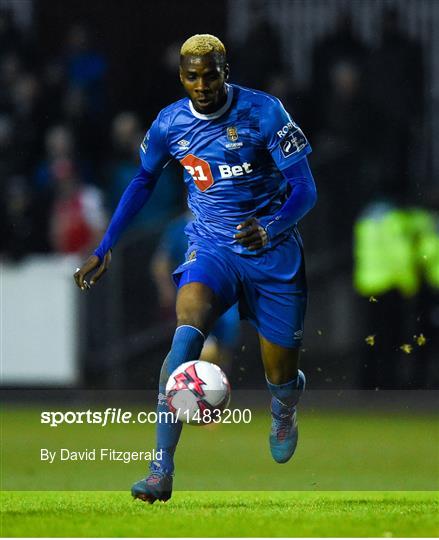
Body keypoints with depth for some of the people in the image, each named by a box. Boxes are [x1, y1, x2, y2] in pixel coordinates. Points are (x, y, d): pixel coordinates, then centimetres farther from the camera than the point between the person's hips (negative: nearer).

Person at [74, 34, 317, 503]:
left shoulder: (263, 113, -13)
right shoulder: (170, 124, -2)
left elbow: (304, 189, -12)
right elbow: (144, 180, 17)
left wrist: (270, 229, -32)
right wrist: (105, 248, 14)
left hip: (273, 252, -1)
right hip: (211, 250, 1)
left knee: (280, 377, 5)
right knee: (187, 333, -29)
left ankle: (284, 409, 48)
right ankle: (161, 471, -34)